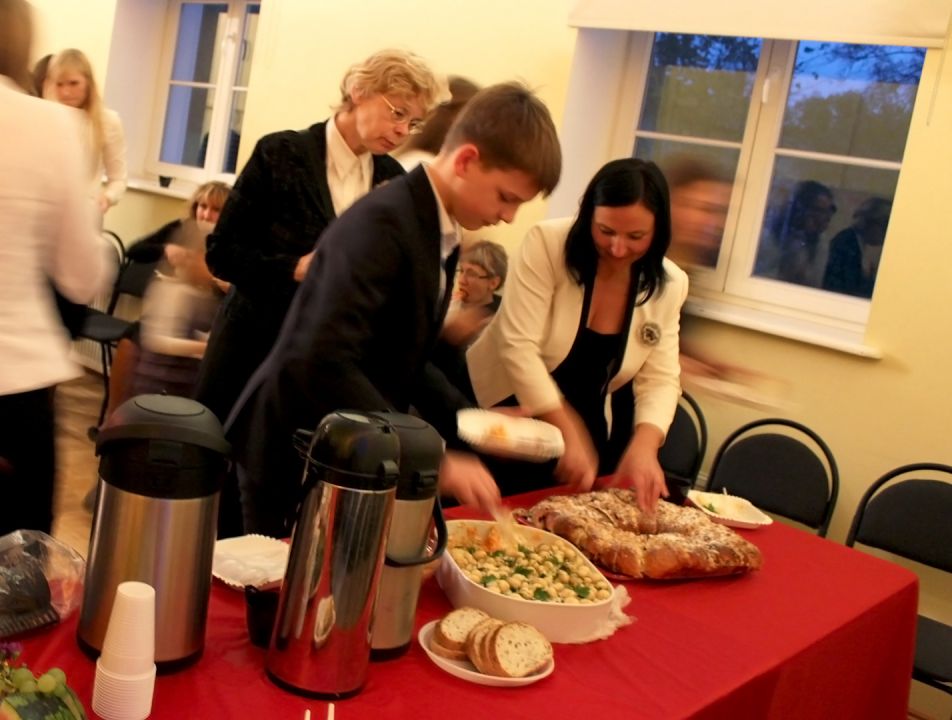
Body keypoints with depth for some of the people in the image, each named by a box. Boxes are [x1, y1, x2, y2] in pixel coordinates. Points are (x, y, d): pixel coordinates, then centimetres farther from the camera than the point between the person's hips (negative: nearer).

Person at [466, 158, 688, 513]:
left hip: (584, 427, 4)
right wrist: (569, 434, -29)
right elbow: (518, 347, -24)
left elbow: (660, 379, -6)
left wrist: (643, 445, -25)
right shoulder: (547, 244, -20)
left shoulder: (669, 285, -5)